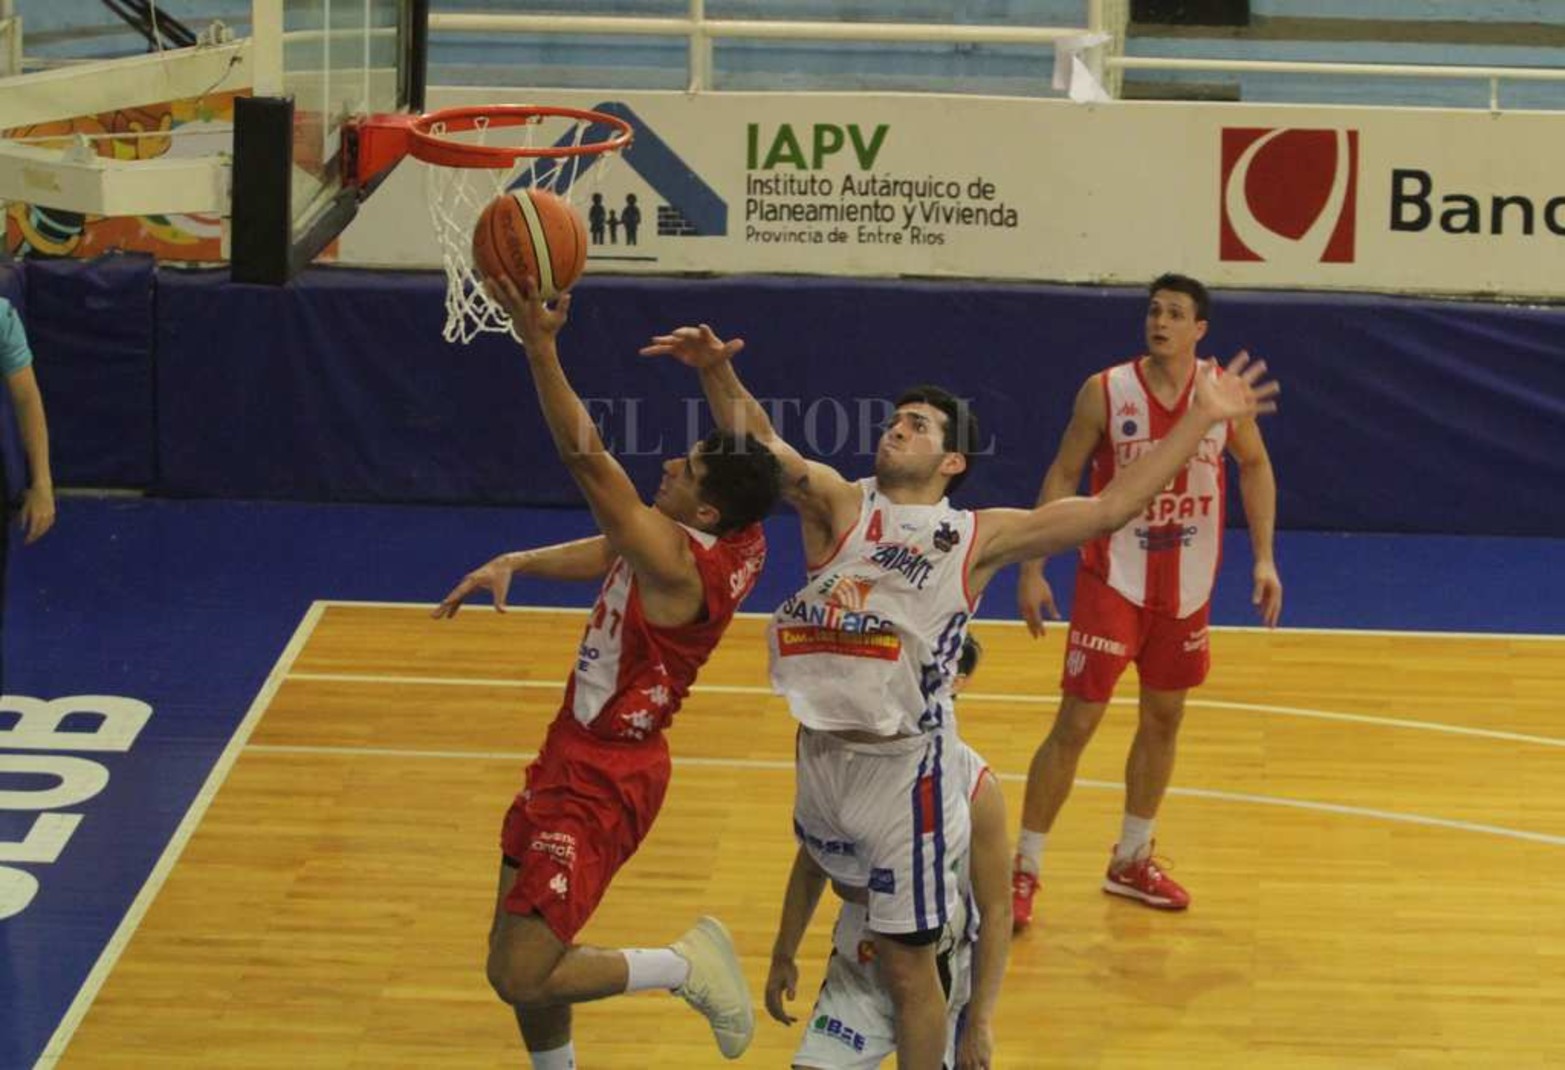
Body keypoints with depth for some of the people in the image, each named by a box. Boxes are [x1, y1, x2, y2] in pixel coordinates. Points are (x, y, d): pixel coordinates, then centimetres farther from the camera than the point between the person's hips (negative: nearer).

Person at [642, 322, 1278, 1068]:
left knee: (907, 960, 3)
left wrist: (1202, 417, -2)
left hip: (902, 769, -2)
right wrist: (717, 372, -24)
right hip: (821, 756, 2)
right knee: (864, 932, 22)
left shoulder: (979, 537, 2)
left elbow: (1112, 506, 0)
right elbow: (754, 439, -5)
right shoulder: (838, 504, 4)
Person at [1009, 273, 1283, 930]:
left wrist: (1264, 558, 3)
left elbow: (1255, 466, 10)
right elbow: (1062, 477, -5)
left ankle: (1131, 862, 32)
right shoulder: (1105, 393, -12)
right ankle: (1024, 870, 2)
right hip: (1113, 582, -4)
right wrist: (1033, 569, -8)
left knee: (1163, 720, 15)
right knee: (1075, 724, -6)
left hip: (1186, 587, 4)